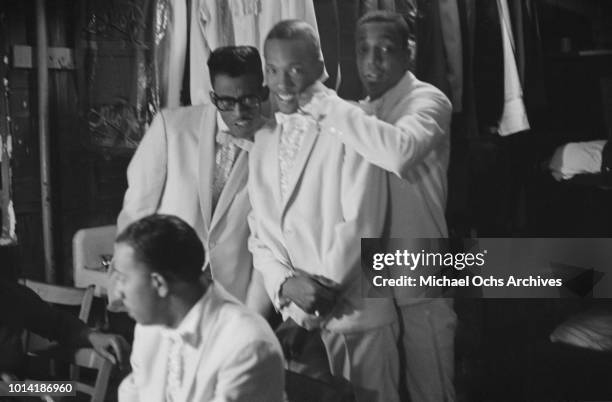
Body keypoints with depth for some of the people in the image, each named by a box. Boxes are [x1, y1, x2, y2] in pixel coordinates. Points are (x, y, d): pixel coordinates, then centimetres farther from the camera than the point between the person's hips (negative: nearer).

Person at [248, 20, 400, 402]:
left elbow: (361, 223, -13)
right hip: (289, 316, 5)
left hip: (354, 315, -5)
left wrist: (320, 294, -11)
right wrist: (285, 283, -9)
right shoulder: (263, 141, 11)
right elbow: (260, 228, 9)